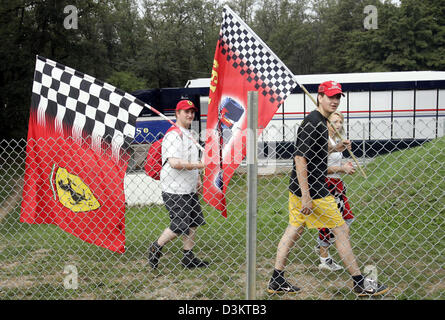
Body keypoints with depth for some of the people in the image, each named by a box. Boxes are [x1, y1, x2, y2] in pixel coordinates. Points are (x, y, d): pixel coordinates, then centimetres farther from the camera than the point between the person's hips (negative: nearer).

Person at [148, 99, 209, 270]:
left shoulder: (189, 134, 16)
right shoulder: (173, 135, -16)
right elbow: (175, 163, -27)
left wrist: (197, 178, 16)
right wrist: (198, 165, -22)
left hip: (189, 189, 10)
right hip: (174, 191, -10)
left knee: (193, 223, 10)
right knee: (179, 227, -8)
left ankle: (189, 258, 19)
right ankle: (155, 248, 13)